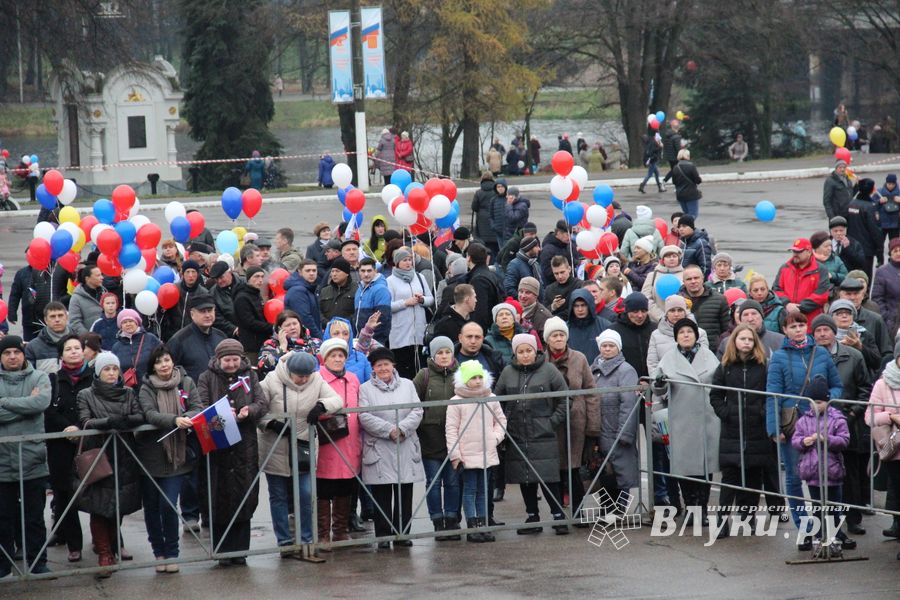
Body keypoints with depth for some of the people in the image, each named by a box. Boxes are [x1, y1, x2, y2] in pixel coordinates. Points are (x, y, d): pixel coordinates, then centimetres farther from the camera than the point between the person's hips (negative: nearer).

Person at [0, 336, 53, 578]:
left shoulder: (39, 378, 5)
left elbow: (42, 402, -15)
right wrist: (25, 404, -12)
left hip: (33, 460, 0)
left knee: (35, 517, 8)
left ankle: (38, 562, 17)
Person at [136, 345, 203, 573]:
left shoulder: (186, 383, 5)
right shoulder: (147, 389, 0)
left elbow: (198, 408, 1)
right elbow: (149, 414, -15)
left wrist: (188, 418, -22)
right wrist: (175, 420, -32)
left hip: (177, 455, -1)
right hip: (151, 453, 1)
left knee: (169, 505, -9)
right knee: (151, 506, 7)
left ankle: (171, 554, 4)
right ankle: (159, 552, 22)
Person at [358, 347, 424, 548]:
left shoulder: (407, 385, 13)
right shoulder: (366, 389, 5)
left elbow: (417, 412, 4)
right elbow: (365, 417, -7)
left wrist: (401, 429, -12)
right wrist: (389, 430, -14)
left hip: (406, 449, 2)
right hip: (379, 450, -2)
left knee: (405, 494, 3)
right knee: (382, 496, -1)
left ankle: (402, 534, 11)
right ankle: (383, 536, 4)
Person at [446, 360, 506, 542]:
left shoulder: (491, 398, 7)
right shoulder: (456, 402, -6)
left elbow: (500, 420, 17)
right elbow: (451, 429, -7)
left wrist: (496, 436, -1)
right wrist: (455, 455, -10)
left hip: (487, 452, 4)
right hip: (467, 454, -4)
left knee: (483, 490, 9)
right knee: (470, 489, -2)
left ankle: (483, 525, 14)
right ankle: (472, 527, 0)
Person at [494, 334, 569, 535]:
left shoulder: (548, 371, -2)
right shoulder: (508, 373, 6)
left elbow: (564, 399, 2)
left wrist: (553, 421, -4)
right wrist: (504, 422, 6)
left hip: (543, 437, -3)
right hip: (517, 437, 3)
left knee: (548, 478, -7)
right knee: (525, 479, 7)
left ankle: (559, 516, 3)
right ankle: (532, 517, 18)